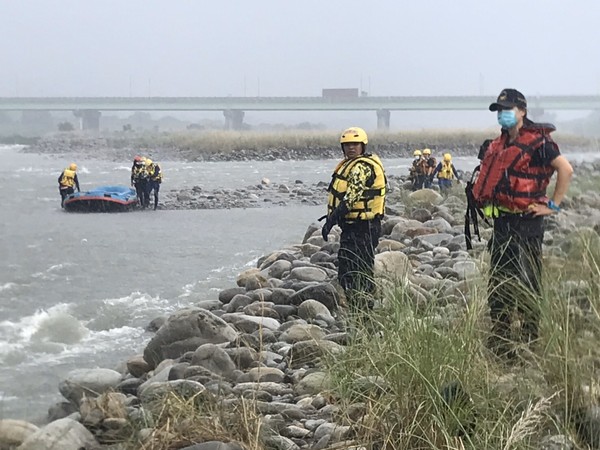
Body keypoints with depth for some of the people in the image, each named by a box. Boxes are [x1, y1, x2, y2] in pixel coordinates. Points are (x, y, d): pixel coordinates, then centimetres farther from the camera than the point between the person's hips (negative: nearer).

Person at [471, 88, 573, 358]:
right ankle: (499, 344, 18)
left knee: (526, 286, -6)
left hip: (527, 223, -8)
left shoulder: (537, 142, -10)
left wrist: (553, 205, -14)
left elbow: (565, 170, -15)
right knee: (498, 285, 10)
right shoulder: (498, 145, 14)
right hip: (502, 223, 8)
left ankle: (531, 344, 0)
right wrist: (487, 204, 16)